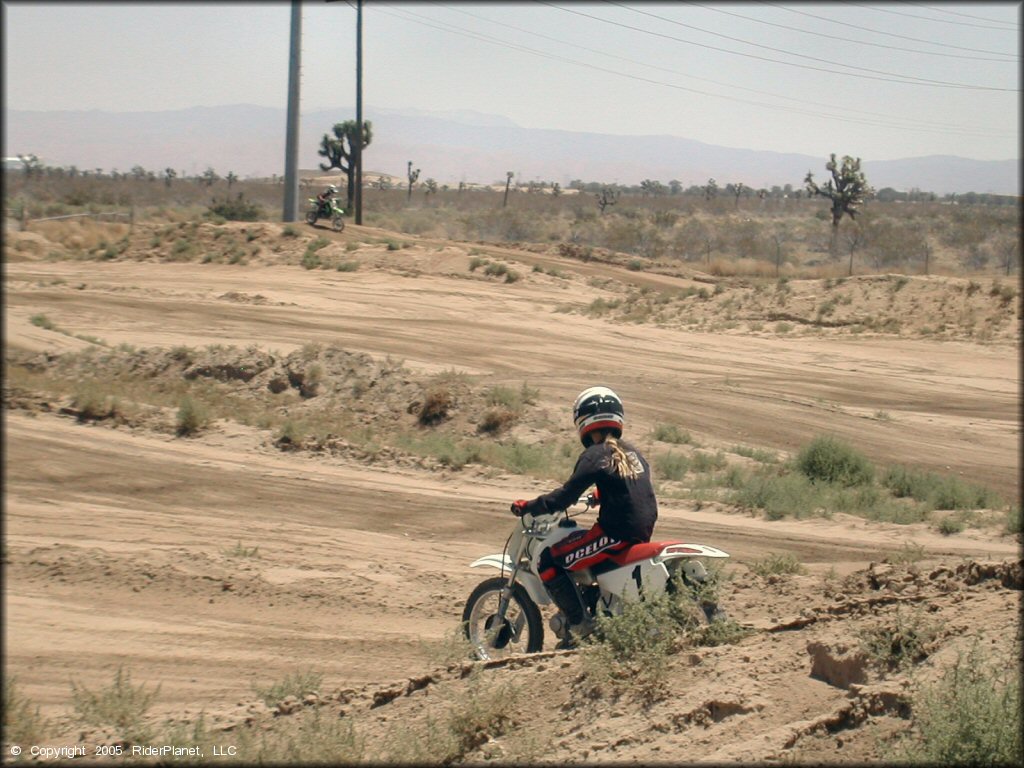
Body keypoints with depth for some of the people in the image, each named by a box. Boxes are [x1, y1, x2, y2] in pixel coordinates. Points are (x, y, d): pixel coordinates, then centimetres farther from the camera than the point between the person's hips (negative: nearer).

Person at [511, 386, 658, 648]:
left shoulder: (594, 455, -9)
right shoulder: (632, 452, 15)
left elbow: (566, 496, -15)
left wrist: (528, 506, -6)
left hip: (616, 532, -9)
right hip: (643, 532, 9)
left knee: (549, 560, -2)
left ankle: (580, 624, -8)